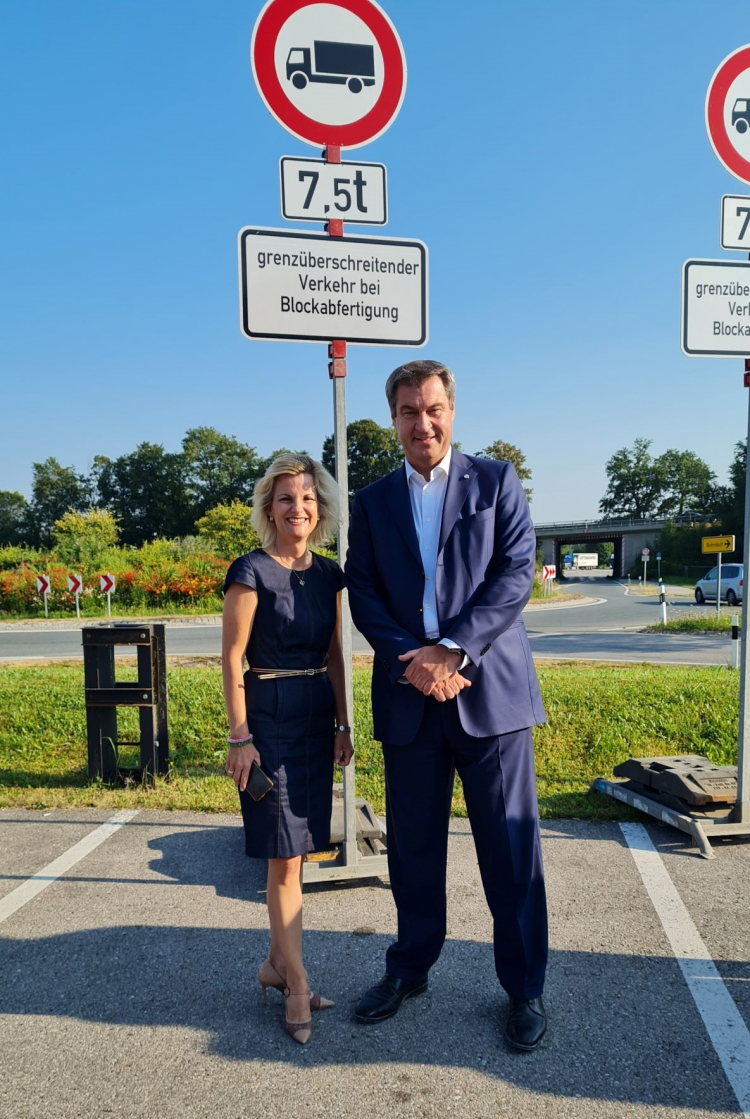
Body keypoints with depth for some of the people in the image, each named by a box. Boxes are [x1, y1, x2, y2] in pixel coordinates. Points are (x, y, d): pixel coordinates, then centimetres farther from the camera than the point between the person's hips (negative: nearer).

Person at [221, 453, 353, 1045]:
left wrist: (342, 723, 10)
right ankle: (298, 986, 14)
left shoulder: (328, 573, 7)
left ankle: (277, 963, 31)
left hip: (318, 716, 6)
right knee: (284, 855, 0)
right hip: (269, 716, -6)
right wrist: (240, 737, -12)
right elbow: (232, 658, -10)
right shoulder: (252, 571, -11)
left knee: (296, 850, 14)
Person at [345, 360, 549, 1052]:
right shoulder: (372, 503, 11)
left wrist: (453, 649, -15)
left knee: (511, 848, 6)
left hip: (490, 686, -2)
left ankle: (525, 989, 25)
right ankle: (410, 969, 35)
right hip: (409, 696, 2)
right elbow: (363, 596, 4)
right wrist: (414, 660, -12)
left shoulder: (496, 482, 5)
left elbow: (516, 573, -5)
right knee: (413, 847, 15)